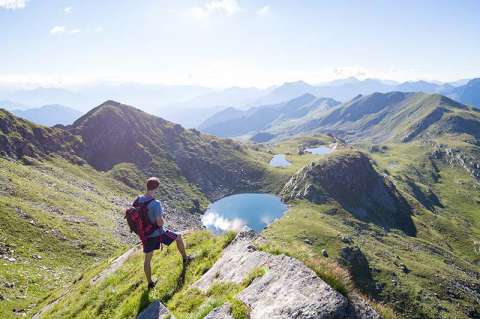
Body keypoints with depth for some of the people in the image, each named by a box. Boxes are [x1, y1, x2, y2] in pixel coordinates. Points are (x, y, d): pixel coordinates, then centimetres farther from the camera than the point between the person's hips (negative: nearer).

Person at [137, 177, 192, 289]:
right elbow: (160, 223, -27)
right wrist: (162, 218, -4)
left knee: (147, 258, 20)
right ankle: (185, 258, 36)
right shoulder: (155, 203, -29)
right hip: (158, 234, -5)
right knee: (178, 237, 20)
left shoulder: (138, 200, -8)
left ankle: (150, 283, 35)